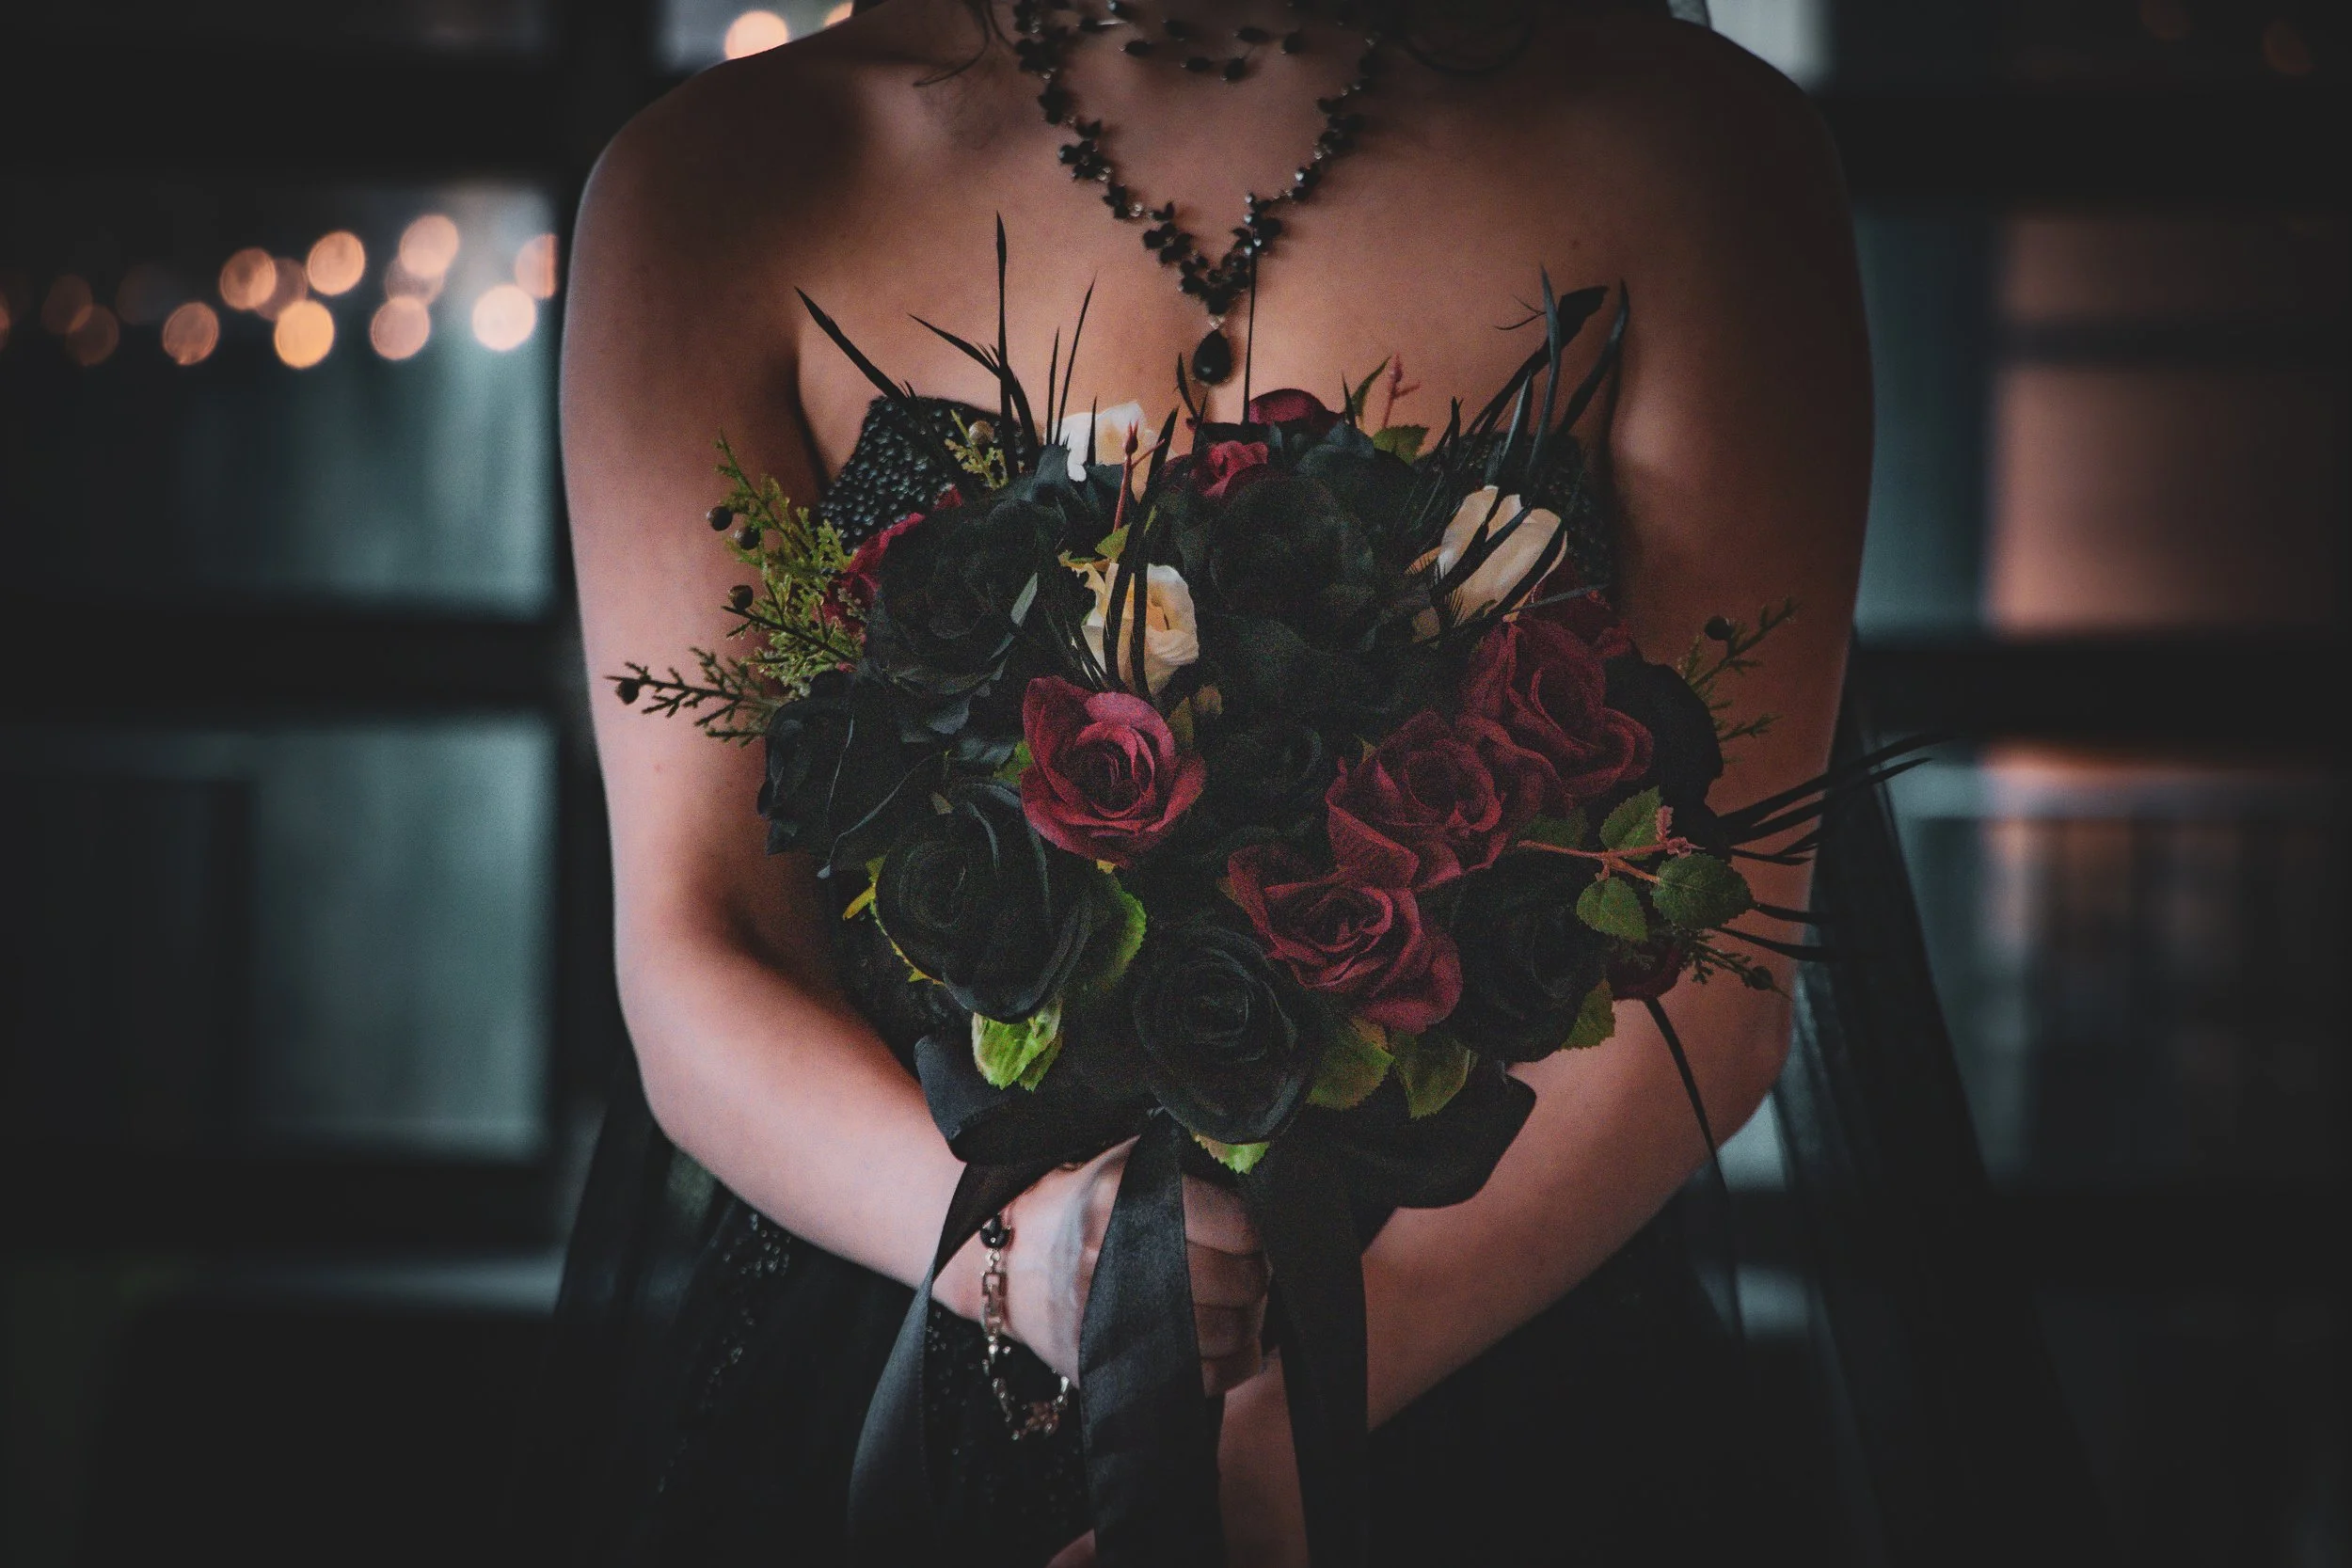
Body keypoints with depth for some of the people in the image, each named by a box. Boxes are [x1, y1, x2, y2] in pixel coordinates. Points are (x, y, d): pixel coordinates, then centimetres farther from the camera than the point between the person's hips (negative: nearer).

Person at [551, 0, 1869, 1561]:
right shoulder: (717, 183, -8)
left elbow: (1708, 974, -13)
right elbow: (695, 970, -11)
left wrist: (1294, 1429, -25)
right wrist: (1022, 1244, -30)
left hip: (1492, 1367, 0)